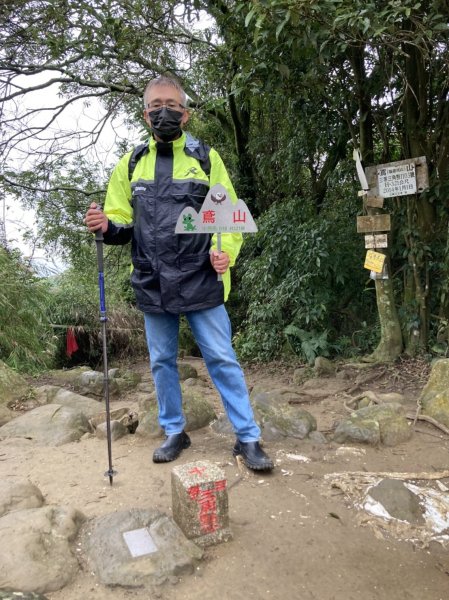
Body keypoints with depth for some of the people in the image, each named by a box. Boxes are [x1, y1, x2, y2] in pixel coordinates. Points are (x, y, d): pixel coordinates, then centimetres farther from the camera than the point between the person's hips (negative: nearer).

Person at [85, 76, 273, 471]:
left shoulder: (206, 157, 4)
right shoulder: (131, 164, 11)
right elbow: (123, 223, 13)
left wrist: (226, 251, -18)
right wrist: (105, 225, -10)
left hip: (201, 280, -3)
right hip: (153, 284, 4)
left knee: (222, 360, 0)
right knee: (162, 362, 12)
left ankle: (248, 439, 12)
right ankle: (174, 433, 30)